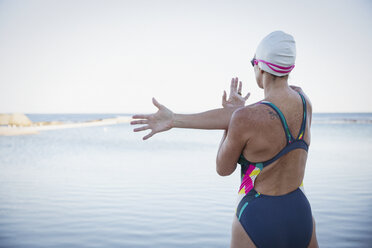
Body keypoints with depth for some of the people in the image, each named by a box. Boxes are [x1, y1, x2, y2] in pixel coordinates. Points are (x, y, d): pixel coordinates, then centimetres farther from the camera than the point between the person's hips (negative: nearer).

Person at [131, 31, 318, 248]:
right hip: (300, 216, 6)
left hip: (258, 220, -5)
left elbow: (223, 169, -6)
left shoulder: (245, 118, -23)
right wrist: (175, 119, -7)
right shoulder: (304, 100, -4)